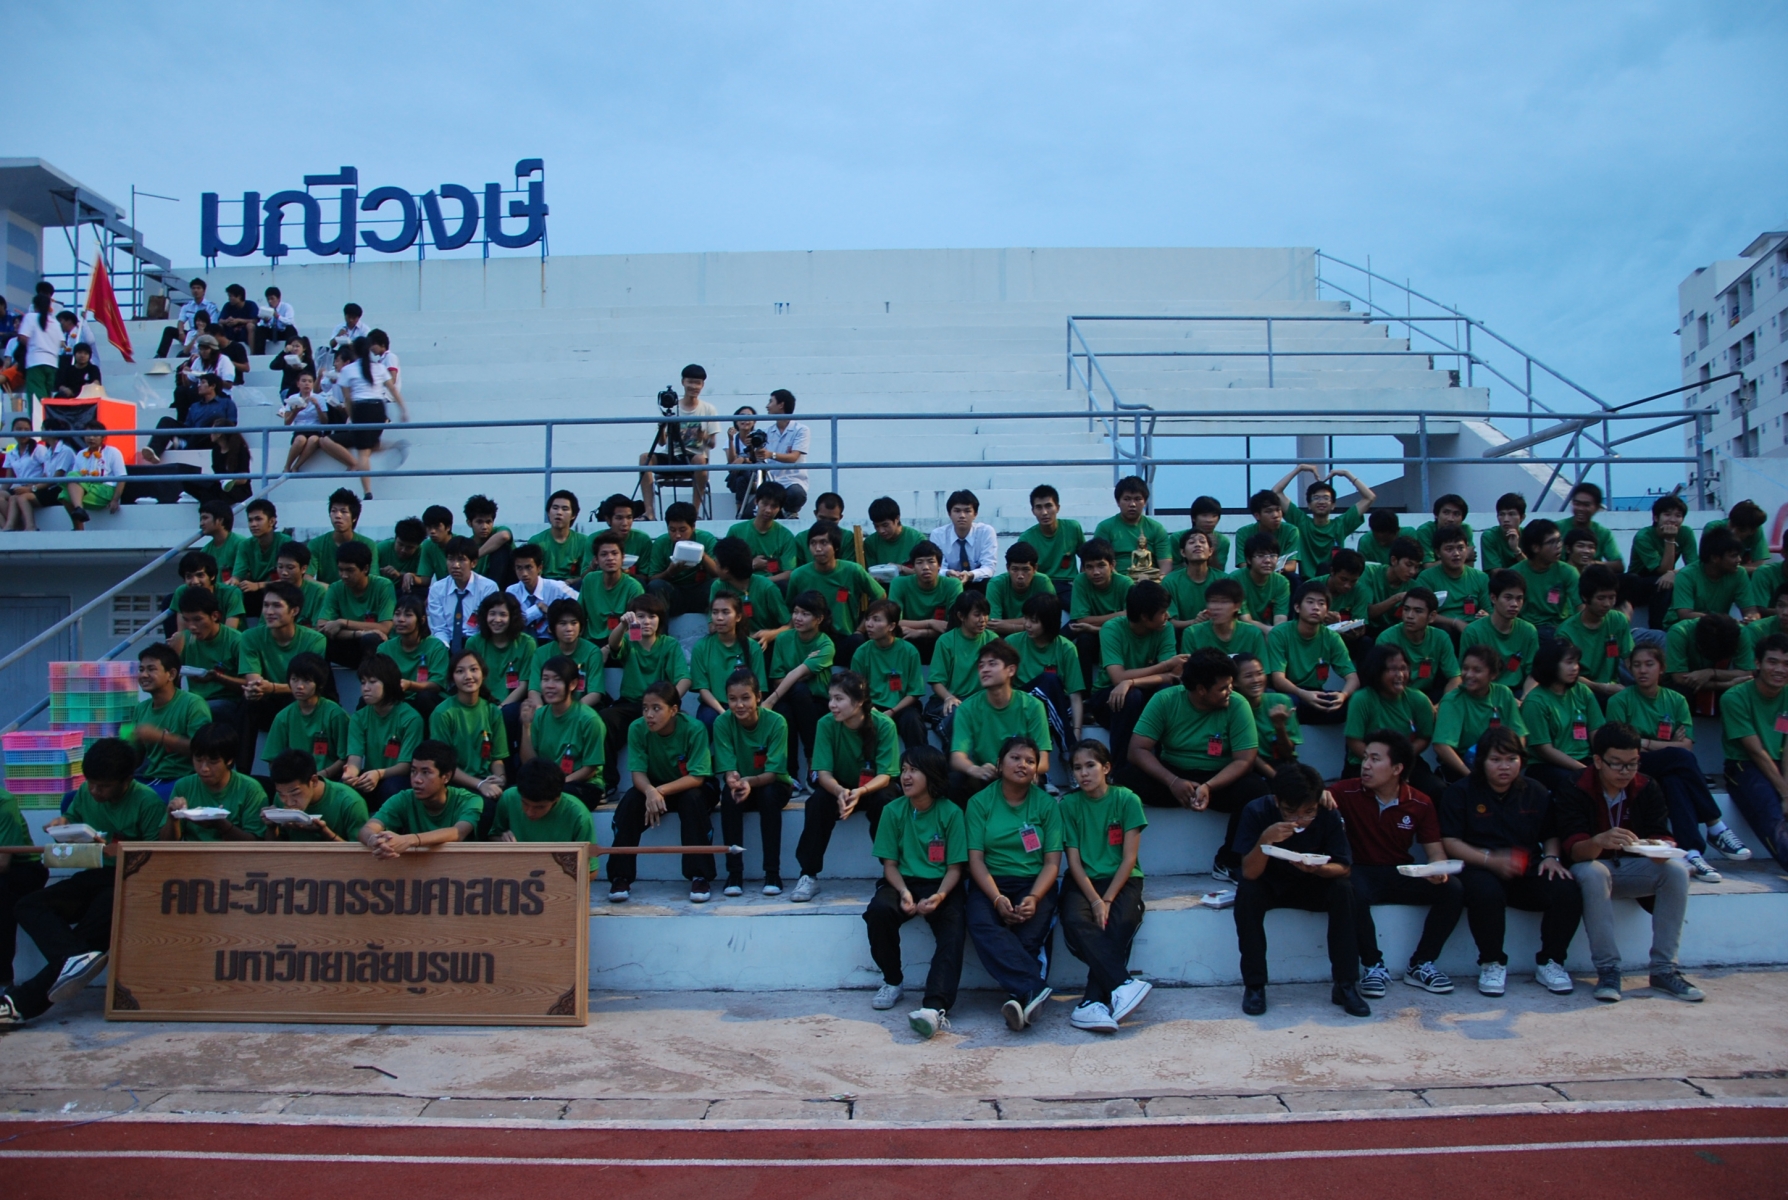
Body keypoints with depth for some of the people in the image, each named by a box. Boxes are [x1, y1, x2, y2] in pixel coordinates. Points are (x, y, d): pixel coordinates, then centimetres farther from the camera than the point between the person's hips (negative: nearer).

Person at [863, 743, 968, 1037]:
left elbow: (955, 868, -3)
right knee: (878, 910, -30)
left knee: (953, 930, -31)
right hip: (903, 882, 2)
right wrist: (904, 892, -19)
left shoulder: (951, 813, -5)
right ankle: (893, 980, -5)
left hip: (941, 886, -2)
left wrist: (939, 896, -23)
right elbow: (889, 864, 2)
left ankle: (935, 1007, -49)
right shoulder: (893, 811, 0)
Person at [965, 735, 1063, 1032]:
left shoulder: (1047, 804, 6)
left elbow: (1052, 862, 1)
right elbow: (976, 859, -2)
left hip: (1034, 882, 0)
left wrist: (1034, 898, -18)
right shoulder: (980, 802, 5)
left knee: (1030, 934, -31)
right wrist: (998, 899, -18)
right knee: (981, 925, -32)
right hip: (991, 882, 0)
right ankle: (1033, 990, -39)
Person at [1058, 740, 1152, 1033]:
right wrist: (1095, 901, -16)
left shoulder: (1127, 800, -1)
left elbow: (1130, 858, -5)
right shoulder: (1069, 805, 3)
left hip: (1122, 879, -1)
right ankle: (1124, 985, -37)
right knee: (1075, 921, -31)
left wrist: (1107, 900, -15)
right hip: (1083, 881, 1)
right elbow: (1074, 860, -2)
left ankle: (1092, 1003, -33)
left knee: (1120, 923, -31)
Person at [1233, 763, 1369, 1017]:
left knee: (1343, 890, -26)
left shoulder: (1329, 815, -19)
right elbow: (1249, 873, -27)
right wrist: (1265, 840, -45)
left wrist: (1318, 869, -40)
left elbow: (1344, 868, -17)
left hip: (1312, 887, 2)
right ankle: (1254, 985, -19)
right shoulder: (1256, 812, -24)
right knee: (1246, 893, -32)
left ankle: (1345, 984, -15)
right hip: (1269, 886, -1)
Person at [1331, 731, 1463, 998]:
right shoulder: (1347, 792, -9)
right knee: (1354, 894, -38)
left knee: (1453, 889, -21)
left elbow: (1435, 850, 2)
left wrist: (1439, 870, -21)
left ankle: (1421, 965, -4)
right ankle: (1373, 966, -15)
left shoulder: (1420, 804, 0)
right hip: (1362, 873, -3)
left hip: (1403, 876, 3)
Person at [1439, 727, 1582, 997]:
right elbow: (1449, 842, -7)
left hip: (1528, 871, 4)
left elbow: (1551, 835, 20)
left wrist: (1551, 857, -3)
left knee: (1567, 891, -25)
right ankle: (1492, 964, -13)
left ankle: (1550, 962, 0)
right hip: (1480, 869, -4)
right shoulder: (1460, 792, 0)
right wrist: (1491, 860, -19)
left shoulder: (1536, 793, 13)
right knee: (1485, 892, -39)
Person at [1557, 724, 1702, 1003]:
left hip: (1633, 867, 4)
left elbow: (1660, 835, -11)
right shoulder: (1573, 791, -16)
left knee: (1676, 869, -24)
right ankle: (1607, 970, -28)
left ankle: (1663, 970, -16)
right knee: (1593, 873, -37)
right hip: (1590, 865, -4)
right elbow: (1574, 850, -25)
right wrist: (1600, 841, -48)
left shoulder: (1648, 789, -4)